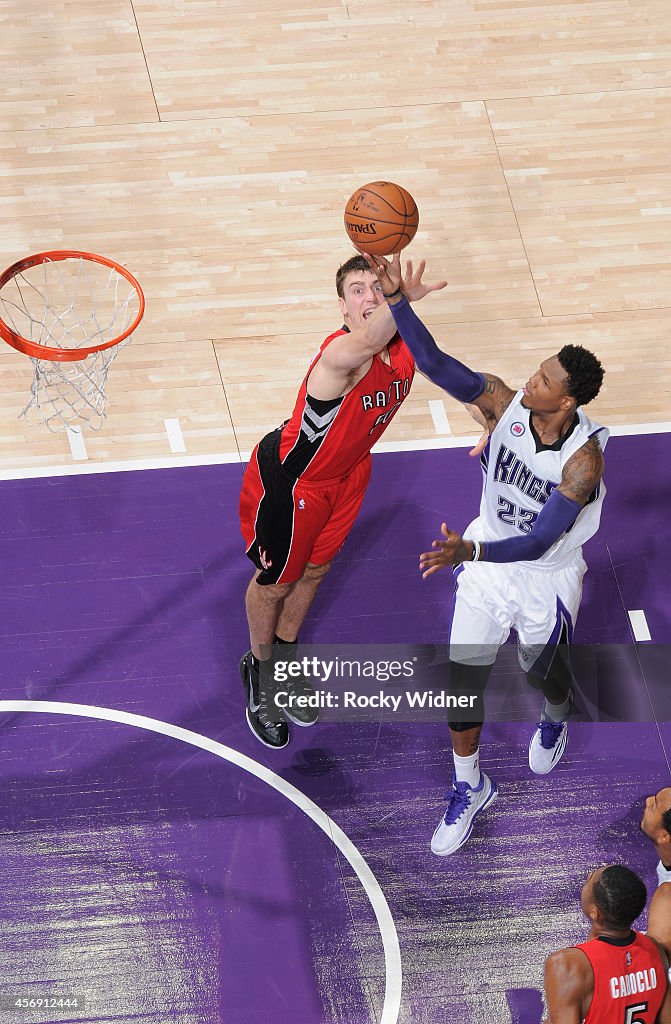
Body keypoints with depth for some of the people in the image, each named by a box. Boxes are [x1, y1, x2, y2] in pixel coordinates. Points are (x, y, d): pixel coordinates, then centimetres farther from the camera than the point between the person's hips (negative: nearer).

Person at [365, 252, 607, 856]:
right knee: (463, 679, 7)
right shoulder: (504, 403, -22)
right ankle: (471, 788, 30)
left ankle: (556, 722, 63)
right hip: (486, 561, 3)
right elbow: (436, 365, -32)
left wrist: (468, 551, -53)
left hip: (547, 579, -3)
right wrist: (398, 303, -47)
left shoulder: (584, 459, -34)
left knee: (543, 672, 23)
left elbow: (539, 542, -38)